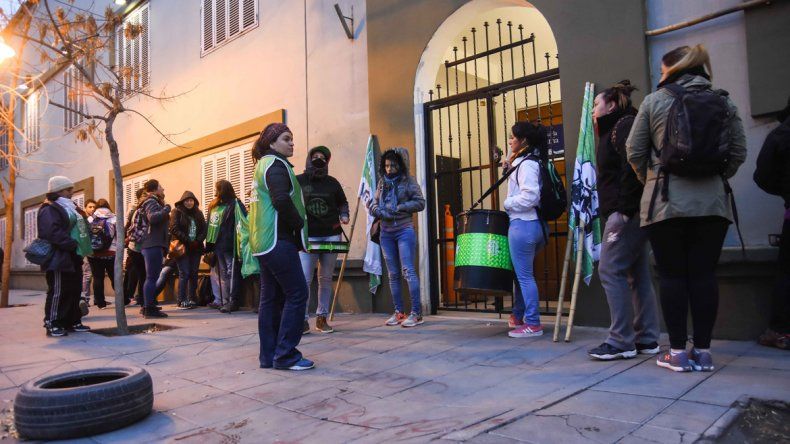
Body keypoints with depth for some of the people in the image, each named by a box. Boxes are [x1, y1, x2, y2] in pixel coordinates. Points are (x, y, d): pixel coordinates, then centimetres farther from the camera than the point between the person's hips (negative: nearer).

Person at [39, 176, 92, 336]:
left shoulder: (70, 208, 21)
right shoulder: (49, 210, -9)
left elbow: (80, 228, 25)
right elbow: (53, 232, -24)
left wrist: (83, 247, 11)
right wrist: (73, 244, -23)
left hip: (74, 257, 10)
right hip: (59, 258, -10)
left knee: (74, 290, 12)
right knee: (58, 292, -6)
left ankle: (73, 321, 20)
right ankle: (52, 324, 2)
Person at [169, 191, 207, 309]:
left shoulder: (198, 213, 16)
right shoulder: (177, 212, 2)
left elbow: (204, 229, 8)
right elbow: (174, 229, -9)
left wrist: (198, 241, -9)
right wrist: (188, 241, -16)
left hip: (196, 248, 4)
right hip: (182, 248, -4)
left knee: (194, 274, 3)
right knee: (184, 274, -9)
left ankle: (192, 299, 8)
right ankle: (182, 301, -4)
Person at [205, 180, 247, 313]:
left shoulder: (235, 204, -7)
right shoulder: (213, 206, 16)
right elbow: (210, 226, 19)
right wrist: (209, 245, 13)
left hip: (230, 246, -8)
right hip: (218, 246, 8)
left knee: (231, 273, -5)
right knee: (223, 274, 10)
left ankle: (233, 302, -2)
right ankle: (226, 301, 15)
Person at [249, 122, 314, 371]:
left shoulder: (263, 165, 21)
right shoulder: (276, 164, -9)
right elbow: (282, 200, -23)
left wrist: (295, 225, 11)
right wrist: (300, 225, -10)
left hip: (263, 242, 10)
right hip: (278, 240, -10)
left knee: (271, 297, 10)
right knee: (297, 294, -7)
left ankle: (269, 356, 15)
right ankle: (285, 355, -5)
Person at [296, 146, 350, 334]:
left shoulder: (332, 182, 10)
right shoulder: (298, 181, 4)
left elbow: (342, 202, 22)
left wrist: (344, 215, 3)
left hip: (331, 235, 3)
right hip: (307, 237, -3)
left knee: (326, 279, 7)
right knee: (304, 279, -8)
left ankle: (322, 318, 16)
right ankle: (303, 319, 2)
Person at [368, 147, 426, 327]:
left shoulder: (408, 181, 0)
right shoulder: (382, 182, 13)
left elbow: (420, 203, -5)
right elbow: (372, 204, 12)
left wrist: (398, 208, -14)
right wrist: (380, 211, -10)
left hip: (404, 231, -5)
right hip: (386, 233, 5)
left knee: (408, 270, -11)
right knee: (393, 274, 8)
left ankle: (416, 312, -8)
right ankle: (398, 312, 15)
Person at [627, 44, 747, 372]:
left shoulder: (654, 102, 1)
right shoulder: (723, 103, 8)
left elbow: (634, 152, 2)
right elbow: (738, 152, 7)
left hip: (665, 201, -2)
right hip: (712, 201, 3)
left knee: (672, 275, 3)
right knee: (704, 274, 6)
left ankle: (678, 352, 7)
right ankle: (702, 351, 12)